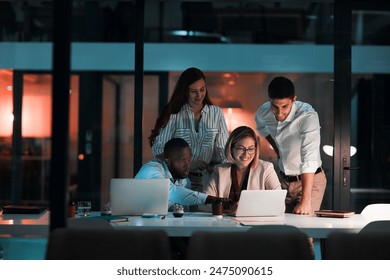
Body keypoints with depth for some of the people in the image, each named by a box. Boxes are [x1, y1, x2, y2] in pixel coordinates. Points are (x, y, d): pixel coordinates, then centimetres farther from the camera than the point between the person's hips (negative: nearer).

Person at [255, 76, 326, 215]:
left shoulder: (308, 116, -28)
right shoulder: (263, 113, -9)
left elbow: (309, 160, -37)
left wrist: (305, 201, -43)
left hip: (311, 179, -5)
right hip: (284, 179, 5)